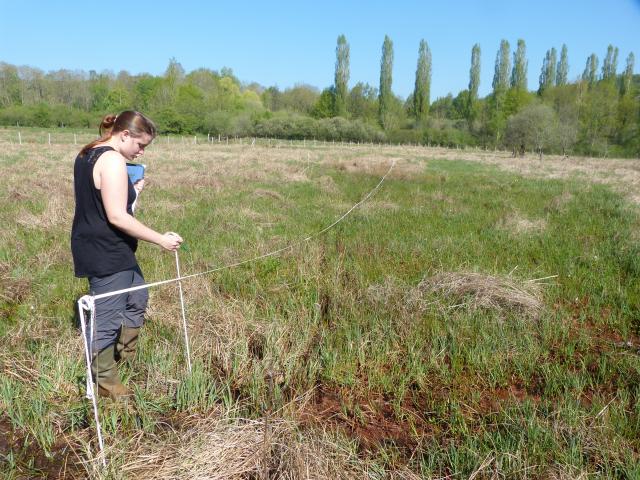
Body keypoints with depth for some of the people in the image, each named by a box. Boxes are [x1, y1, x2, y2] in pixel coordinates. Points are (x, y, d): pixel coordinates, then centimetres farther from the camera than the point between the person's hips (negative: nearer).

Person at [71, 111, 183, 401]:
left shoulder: (88, 154, 12)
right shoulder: (113, 160, -20)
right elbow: (117, 217, -25)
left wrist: (132, 191, 9)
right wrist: (161, 239, -21)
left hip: (96, 247, 11)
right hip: (106, 254, -11)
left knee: (137, 298, 22)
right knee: (108, 317, 3)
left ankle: (125, 356, 36)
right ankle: (104, 381, 19)